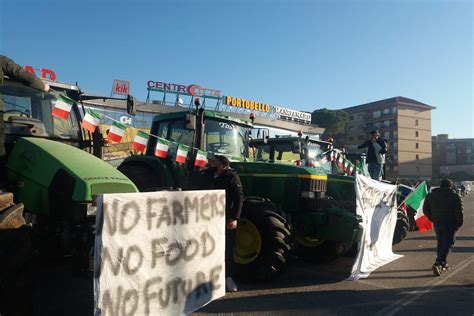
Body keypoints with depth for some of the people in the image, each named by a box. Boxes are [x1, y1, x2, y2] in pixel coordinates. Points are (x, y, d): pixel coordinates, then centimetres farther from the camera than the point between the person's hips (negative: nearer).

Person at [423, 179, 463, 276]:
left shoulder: (431, 195, 7)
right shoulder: (454, 196, -7)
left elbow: (425, 210, 10)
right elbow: (459, 211, -13)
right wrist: (459, 223, -2)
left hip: (437, 224, 5)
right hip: (450, 224, -4)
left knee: (440, 243, 18)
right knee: (447, 244, -2)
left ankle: (443, 263, 27)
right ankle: (438, 264, -16)